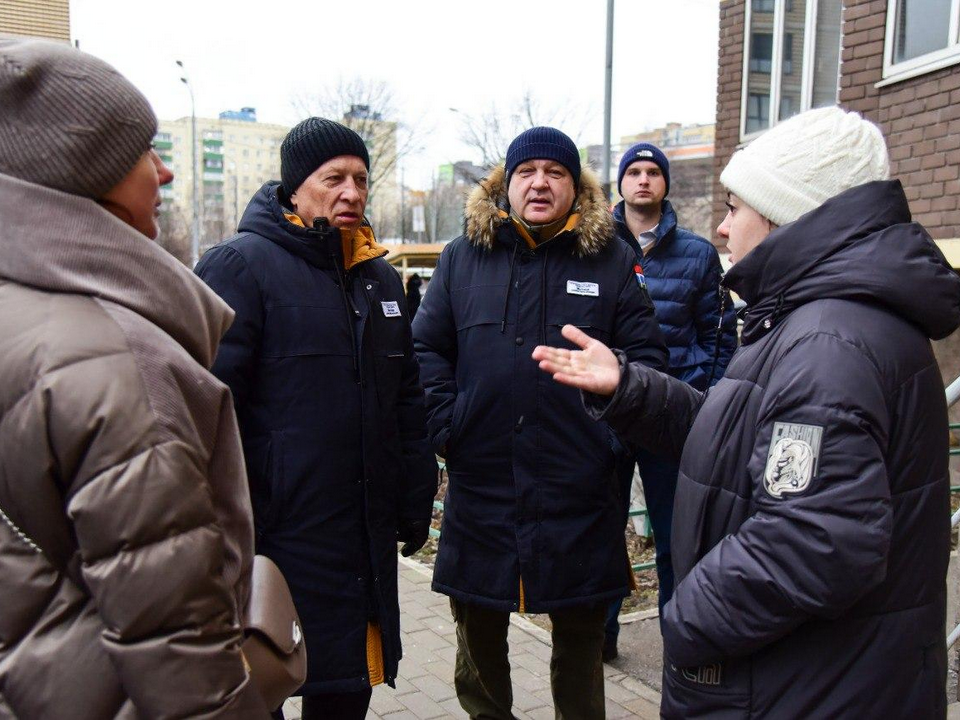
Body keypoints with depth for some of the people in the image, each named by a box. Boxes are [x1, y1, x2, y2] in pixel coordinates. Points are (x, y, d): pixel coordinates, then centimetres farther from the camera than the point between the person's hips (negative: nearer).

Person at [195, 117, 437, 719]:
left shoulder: (381, 277, 13)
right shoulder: (241, 266, -9)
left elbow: (408, 403, 16)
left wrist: (416, 505, 15)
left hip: (367, 540, 7)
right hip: (276, 537, -6)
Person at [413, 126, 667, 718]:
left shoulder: (610, 259, 3)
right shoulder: (463, 257, 5)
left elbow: (647, 354, 2)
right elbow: (428, 349, 4)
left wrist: (619, 427, -8)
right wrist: (446, 427, -6)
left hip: (580, 488, -1)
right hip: (481, 482, 1)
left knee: (581, 632, 17)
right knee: (478, 628, 18)